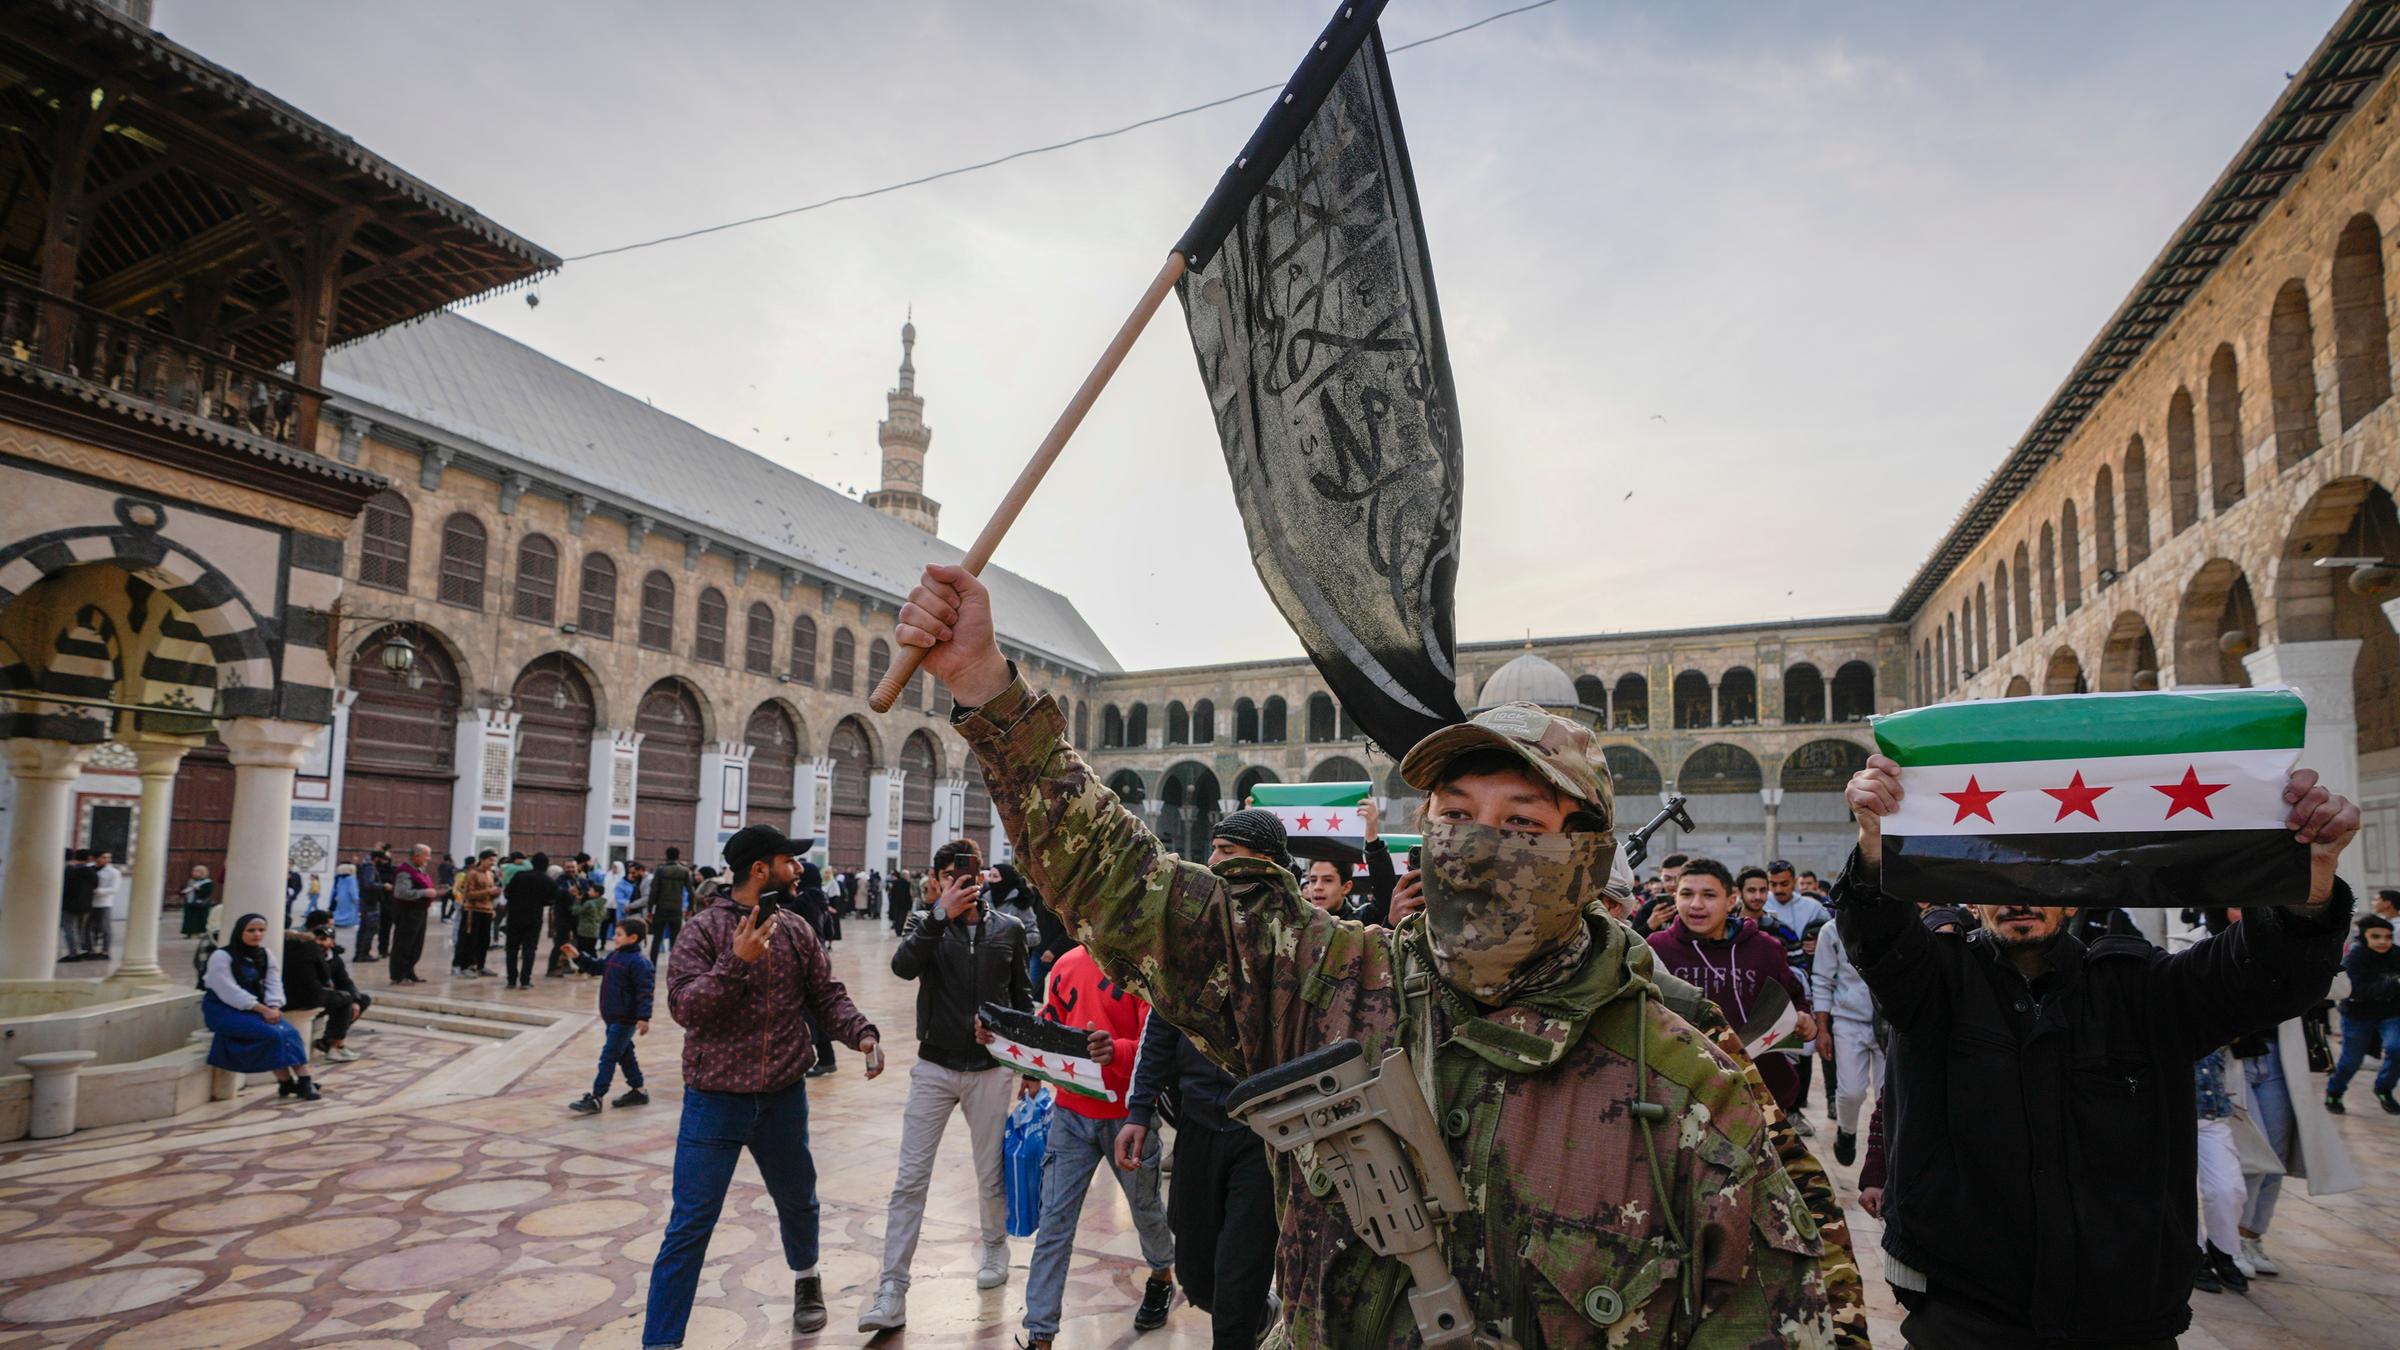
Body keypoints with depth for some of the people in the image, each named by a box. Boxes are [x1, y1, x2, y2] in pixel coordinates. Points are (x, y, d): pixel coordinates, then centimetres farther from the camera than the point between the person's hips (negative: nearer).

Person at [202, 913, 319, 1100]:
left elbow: (273, 985, 3)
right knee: (272, 1034, -27)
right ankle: (286, 1083, -19)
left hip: (253, 1008, 6)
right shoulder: (221, 956, -12)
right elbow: (230, 992, -20)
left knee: (289, 1031, -20)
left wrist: (274, 1008, -18)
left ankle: (304, 1080, -26)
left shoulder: (265, 955, 10)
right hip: (223, 1010, -6)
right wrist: (264, 1010, -24)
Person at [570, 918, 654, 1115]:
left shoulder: (638, 962, -19)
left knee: (608, 1057, -6)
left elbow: (644, 991, -21)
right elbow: (597, 967, 25)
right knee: (624, 1055, 17)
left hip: (625, 1020, -10)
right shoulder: (615, 956, 9)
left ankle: (594, 1099, -1)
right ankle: (637, 1091, 29)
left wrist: (643, 1017, -26)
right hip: (612, 1017, 10)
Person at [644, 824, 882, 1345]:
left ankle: (806, 1277, 51)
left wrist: (860, 1033, -12)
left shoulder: (797, 932, 1)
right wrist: (737, 962, -29)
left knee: (798, 1201, 23)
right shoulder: (703, 928, -11)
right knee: (689, 1228, -2)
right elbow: (682, 1006, -18)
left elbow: (826, 995, 4)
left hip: (785, 1100, 4)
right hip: (715, 1103, -4)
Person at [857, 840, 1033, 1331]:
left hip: (990, 1070, 1)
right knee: (910, 1181, -1)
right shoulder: (926, 922, -2)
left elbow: (1021, 997, 10)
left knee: (992, 1176, 12)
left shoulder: (1008, 929, 1)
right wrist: (941, 915, -29)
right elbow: (903, 966, -22)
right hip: (934, 1068, -1)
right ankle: (892, 1293, 7)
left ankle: (995, 1245, 40)